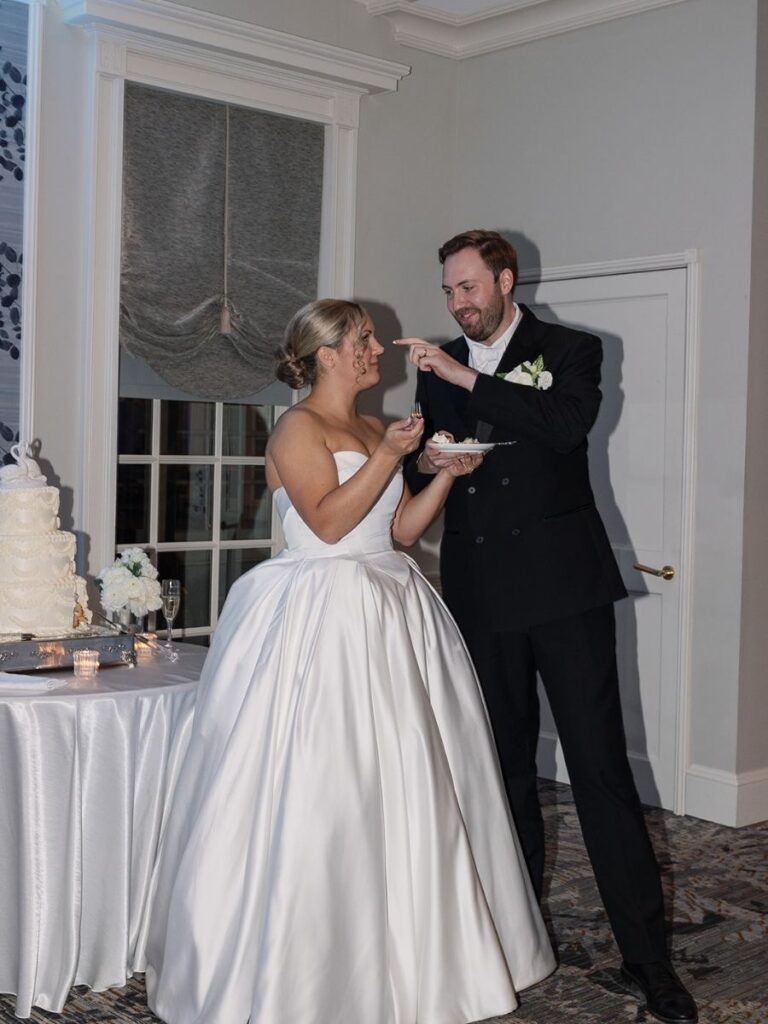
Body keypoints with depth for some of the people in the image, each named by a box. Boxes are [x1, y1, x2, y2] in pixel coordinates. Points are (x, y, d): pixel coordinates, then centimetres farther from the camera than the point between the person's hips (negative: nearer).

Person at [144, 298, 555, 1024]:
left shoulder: (374, 430, 16)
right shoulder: (298, 428, -6)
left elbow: (402, 527, 14)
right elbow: (328, 521, -18)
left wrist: (446, 474, 2)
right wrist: (387, 456, -18)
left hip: (390, 611, 8)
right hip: (324, 616, -8)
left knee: (410, 779, 8)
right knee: (323, 786, -5)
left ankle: (412, 947, 21)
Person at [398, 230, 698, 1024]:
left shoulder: (569, 350, 3)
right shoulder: (439, 369, 14)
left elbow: (568, 424, -17)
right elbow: (417, 468, 18)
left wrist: (468, 378, -19)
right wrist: (423, 462, -6)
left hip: (563, 585, -4)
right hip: (481, 592, 4)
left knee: (600, 763, -7)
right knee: (504, 764, 11)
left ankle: (646, 953, 0)